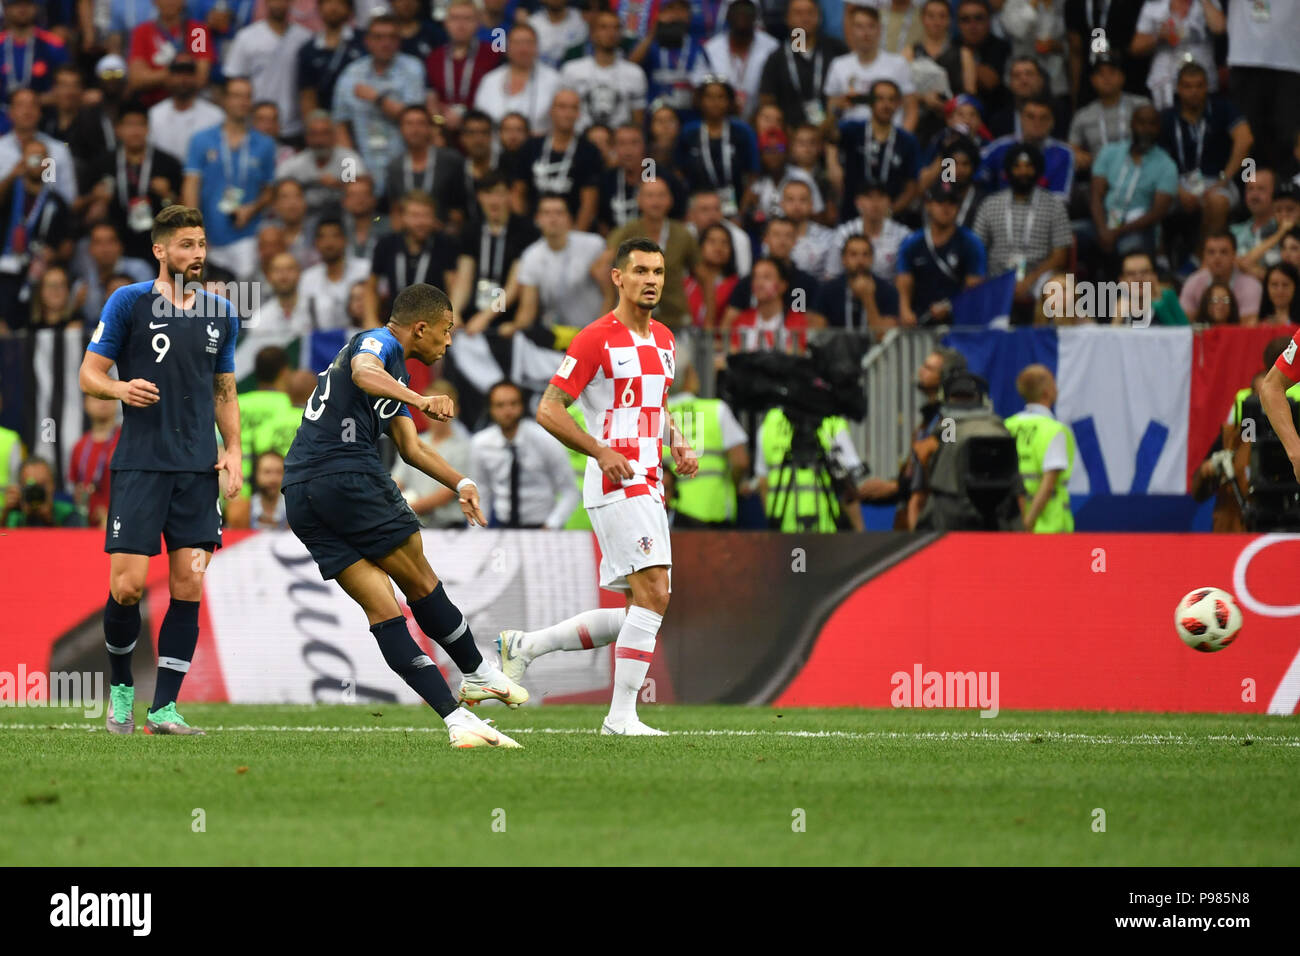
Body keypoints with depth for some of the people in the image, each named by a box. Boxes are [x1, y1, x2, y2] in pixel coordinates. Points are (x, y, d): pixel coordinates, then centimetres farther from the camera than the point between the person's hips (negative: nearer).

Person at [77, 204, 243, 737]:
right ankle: (121, 687, 15)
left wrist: (233, 449, 7)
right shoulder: (129, 303, 0)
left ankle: (164, 708, -1)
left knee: (188, 584, -5)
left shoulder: (221, 314, 12)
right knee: (127, 584, -9)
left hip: (198, 467, 3)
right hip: (139, 465, -3)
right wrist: (121, 388, -20)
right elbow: (89, 373, 2)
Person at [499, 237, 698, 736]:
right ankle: (621, 715, -12)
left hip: (648, 486, 9)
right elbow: (549, 410, -10)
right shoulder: (596, 339, -8)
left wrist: (678, 444, 11)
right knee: (653, 595, -17)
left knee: (639, 612, 8)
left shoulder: (664, 340, 15)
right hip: (616, 484, -9)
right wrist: (602, 451, -20)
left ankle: (525, 645, 18)